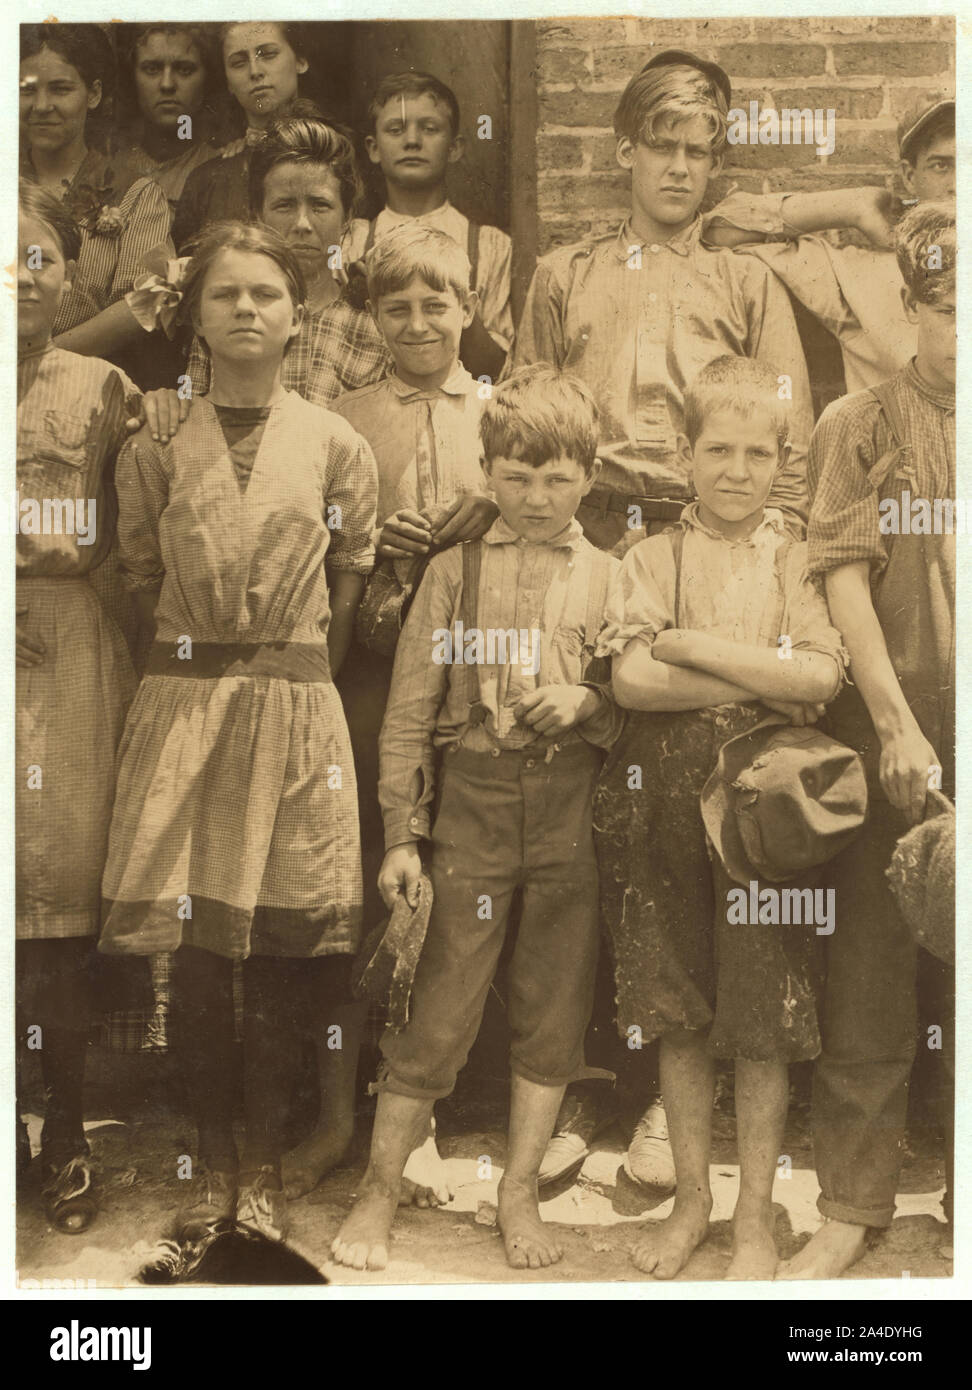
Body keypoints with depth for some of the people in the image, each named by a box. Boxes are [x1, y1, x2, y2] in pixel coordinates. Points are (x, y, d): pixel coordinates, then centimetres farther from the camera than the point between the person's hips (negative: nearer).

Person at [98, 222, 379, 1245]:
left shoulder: (336, 447, 3)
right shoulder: (157, 440, 4)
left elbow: (352, 582, 10)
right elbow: (141, 573, 12)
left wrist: (287, 662, 8)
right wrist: (199, 657, 10)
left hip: (293, 710, 0)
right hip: (181, 702, 1)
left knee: (278, 949, 3)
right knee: (193, 950, 2)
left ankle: (263, 1164, 19)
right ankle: (213, 1158, 19)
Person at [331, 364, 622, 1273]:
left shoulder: (610, 579, 7)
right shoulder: (455, 571, 4)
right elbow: (410, 711, 3)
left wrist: (586, 704, -12)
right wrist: (403, 833, -1)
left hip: (574, 809, 1)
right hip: (472, 797, -1)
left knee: (554, 1006, 8)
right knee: (441, 1005, 1)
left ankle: (518, 1192, 24)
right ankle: (379, 1192, 16)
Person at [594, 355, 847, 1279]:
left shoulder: (797, 558, 3)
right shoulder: (652, 558, 5)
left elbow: (824, 675, -12)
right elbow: (630, 677, -10)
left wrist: (694, 646, -13)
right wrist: (765, 679, -10)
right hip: (665, 797, 1)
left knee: (763, 1021, 4)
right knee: (679, 1014, 10)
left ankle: (755, 1218, 19)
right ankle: (690, 1201, 27)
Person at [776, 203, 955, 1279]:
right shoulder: (862, 426, 5)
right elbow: (845, 577, -4)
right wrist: (897, 724, -12)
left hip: (959, 730, 2)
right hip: (895, 725, -2)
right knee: (870, 970, 3)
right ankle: (852, 1206, 13)